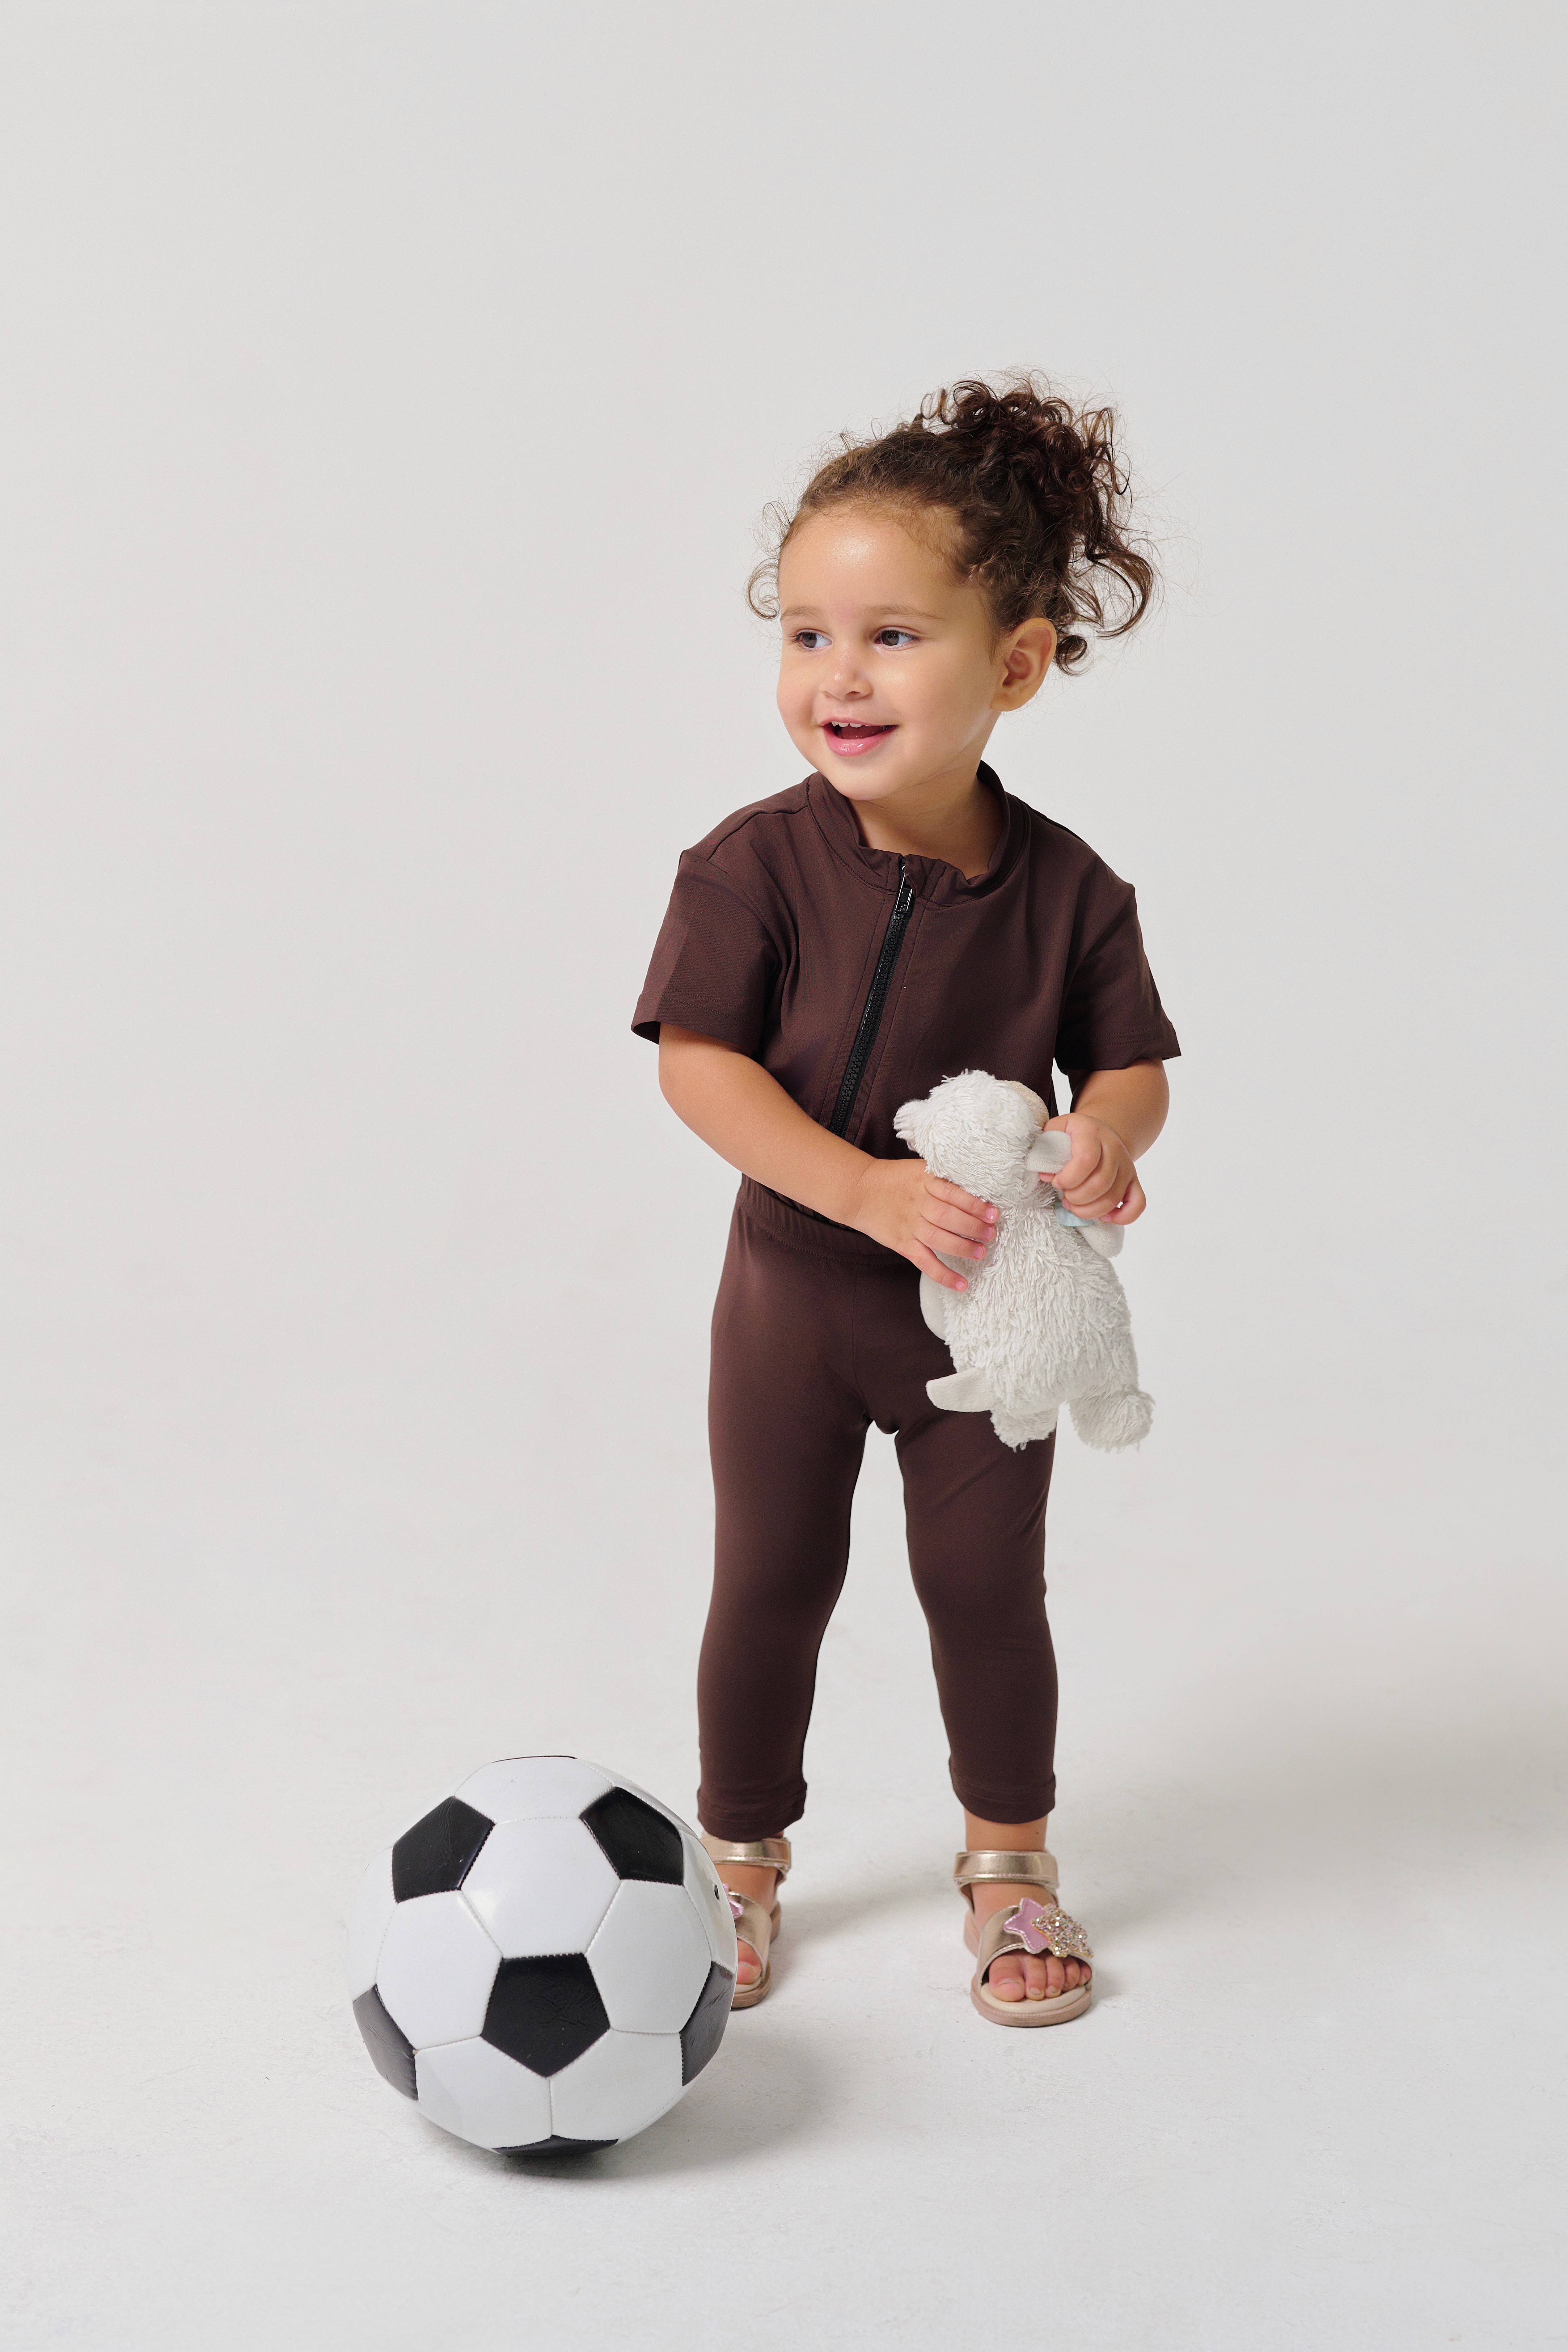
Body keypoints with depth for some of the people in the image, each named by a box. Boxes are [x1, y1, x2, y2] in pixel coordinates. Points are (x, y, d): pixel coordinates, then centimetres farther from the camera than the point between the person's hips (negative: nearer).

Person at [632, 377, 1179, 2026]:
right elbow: (697, 1064, -19)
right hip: (796, 1286, -1)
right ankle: (739, 1858, 33)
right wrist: (868, 1189, -30)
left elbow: (1131, 1061, 0)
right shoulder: (756, 864, -16)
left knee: (987, 1588, 13)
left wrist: (1107, 1138, -24)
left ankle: (1008, 1858, 35)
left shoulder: (1065, 887, -10)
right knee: (770, 1584, 12)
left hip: (983, 1299, 1)